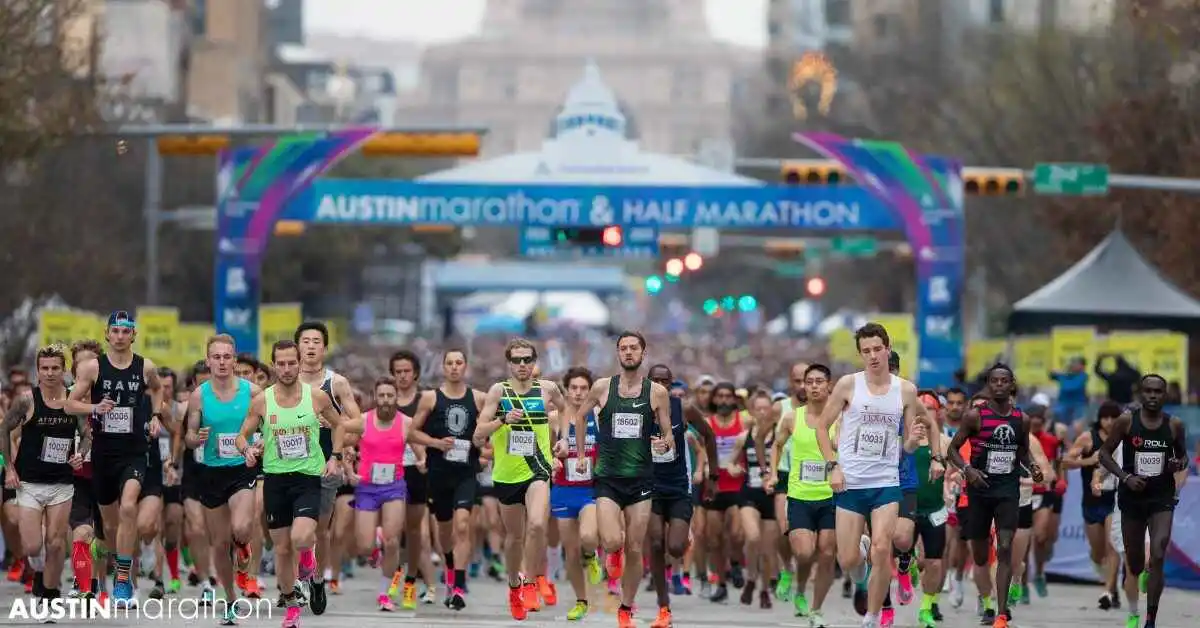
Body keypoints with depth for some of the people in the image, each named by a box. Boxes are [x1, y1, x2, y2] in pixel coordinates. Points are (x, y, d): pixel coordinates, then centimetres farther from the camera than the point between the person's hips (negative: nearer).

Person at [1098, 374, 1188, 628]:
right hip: (1132, 498, 1)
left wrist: (1180, 464, -10)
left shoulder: (1174, 425, -1)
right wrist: (1125, 477, -14)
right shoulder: (1126, 421, -5)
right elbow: (1105, 453, 0)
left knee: (1158, 557, -18)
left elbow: (1183, 455, 14)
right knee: (1134, 563, 11)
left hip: (1162, 499, 0)